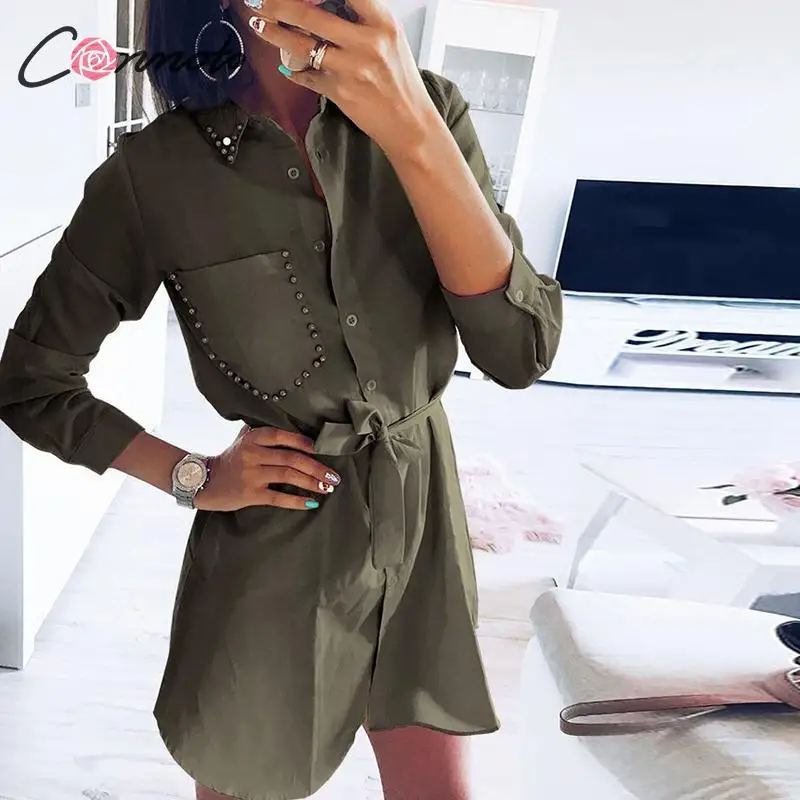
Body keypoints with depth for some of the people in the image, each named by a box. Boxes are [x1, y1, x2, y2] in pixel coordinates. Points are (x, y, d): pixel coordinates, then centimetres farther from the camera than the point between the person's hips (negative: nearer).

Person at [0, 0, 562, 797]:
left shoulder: (428, 109, -7)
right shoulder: (151, 175, -14)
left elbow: (520, 351, -19)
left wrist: (414, 135, -28)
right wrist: (195, 479, -9)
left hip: (420, 513, 2)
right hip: (271, 546, -2)